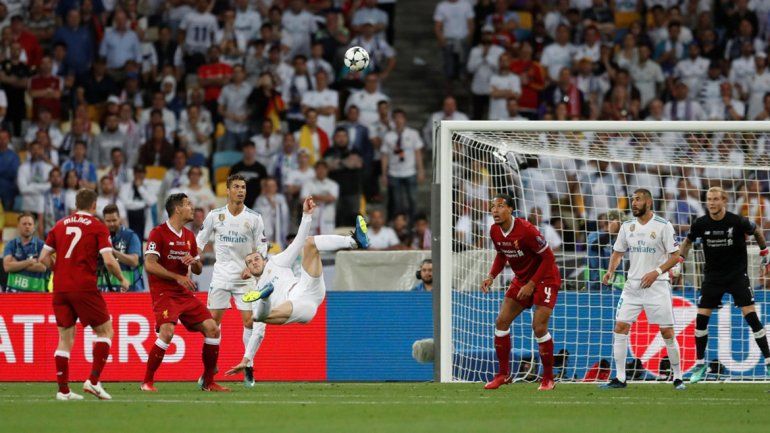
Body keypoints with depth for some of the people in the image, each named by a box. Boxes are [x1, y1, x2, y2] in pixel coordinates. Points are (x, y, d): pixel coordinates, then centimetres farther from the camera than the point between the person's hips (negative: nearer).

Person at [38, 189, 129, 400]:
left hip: (60, 288, 5)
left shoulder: (60, 225, 12)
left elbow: (44, 258, 10)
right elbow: (109, 261, -9)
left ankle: (63, 390, 6)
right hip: (84, 287, -5)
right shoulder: (98, 227, -1)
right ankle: (93, 381, -3)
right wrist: (122, 279, 7)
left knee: (65, 338, 10)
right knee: (105, 331, 9)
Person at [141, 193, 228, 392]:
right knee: (167, 332, -27)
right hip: (163, 292, -7)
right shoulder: (159, 233, -8)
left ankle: (208, 382, 9)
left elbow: (198, 269, 20)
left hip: (185, 293, 7)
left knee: (212, 329, -2)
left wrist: (193, 262, -4)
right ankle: (147, 382, -13)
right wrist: (177, 277, -19)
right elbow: (150, 264, -15)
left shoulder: (189, 236, 15)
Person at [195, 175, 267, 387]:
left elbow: (261, 248, 4)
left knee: (249, 320, -8)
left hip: (245, 276, -1)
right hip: (221, 274, 1)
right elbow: (200, 241, 9)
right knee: (213, 320, -2)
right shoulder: (215, 215, 2)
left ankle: (248, 367, 5)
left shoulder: (254, 218, 0)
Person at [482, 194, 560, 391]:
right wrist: (491, 276, -3)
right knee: (501, 321, -1)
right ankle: (503, 374, 11)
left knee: (539, 327, -16)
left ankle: (548, 379, -2)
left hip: (545, 278, -7)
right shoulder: (494, 231, -5)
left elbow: (548, 258, -21)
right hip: (522, 278, 7)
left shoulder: (526, 230, -27)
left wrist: (531, 285, -23)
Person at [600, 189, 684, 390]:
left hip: (657, 286, -4)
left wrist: (657, 272, -21)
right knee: (620, 327, -5)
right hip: (633, 285, 4)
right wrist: (611, 271, -4)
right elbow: (618, 252, 15)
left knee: (667, 332, -4)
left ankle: (678, 378, 9)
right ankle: (619, 378, 1)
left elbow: (675, 256, -7)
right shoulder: (627, 227, 8)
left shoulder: (663, 226, -7)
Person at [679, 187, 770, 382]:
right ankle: (700, 364, 11)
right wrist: (678, 261, 4)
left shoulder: (738, 222, -15)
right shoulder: (701, 224, -8)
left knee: (751, 315, -11)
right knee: (701, 318, -3)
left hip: (738, 274, -2)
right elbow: (688, 241, 12)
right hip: (713, 276, 3)